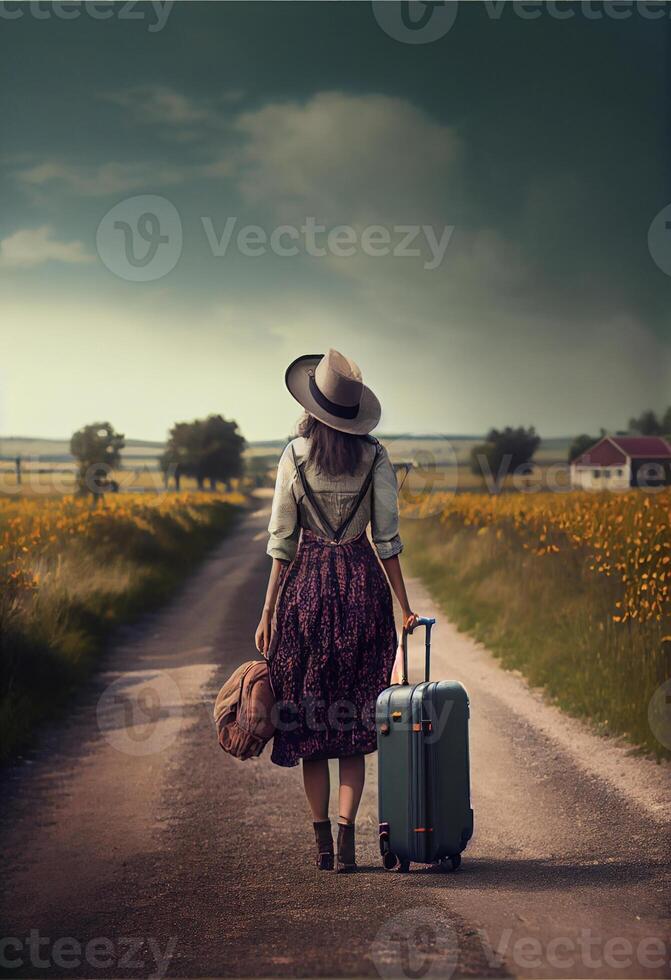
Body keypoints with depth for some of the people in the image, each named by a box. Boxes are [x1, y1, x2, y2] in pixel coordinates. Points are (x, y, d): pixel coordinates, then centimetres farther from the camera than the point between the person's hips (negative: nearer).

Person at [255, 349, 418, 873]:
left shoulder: (295, 455, -4)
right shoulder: (376, 457, -2)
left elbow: (282, 540, -3)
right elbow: (387, 538, -3)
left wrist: (268, 612, 3)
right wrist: (405, 606, 4)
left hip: (306, 584, -1)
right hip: (363, 584, 1)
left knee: (309, 718, 9)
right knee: (354, 721, 6)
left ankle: (322, 842, 10)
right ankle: (347, 837, -7)